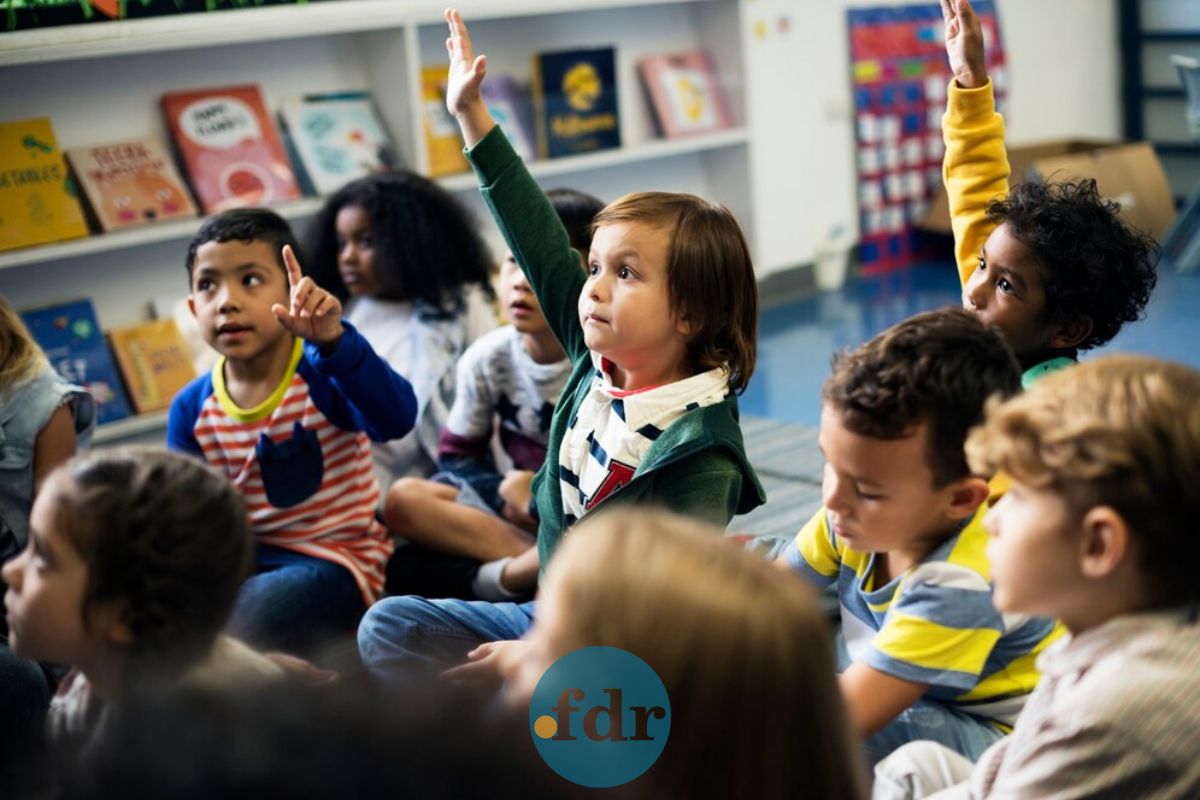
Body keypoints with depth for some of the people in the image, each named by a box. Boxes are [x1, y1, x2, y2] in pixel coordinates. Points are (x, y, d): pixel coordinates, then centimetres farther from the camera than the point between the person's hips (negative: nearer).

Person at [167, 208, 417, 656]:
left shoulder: (323, 376, -14)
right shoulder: (192, 409, 1)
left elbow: (397, 420, -35)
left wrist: (333, 340, -49)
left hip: (334, 559, -5)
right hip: (244, 560, 5)